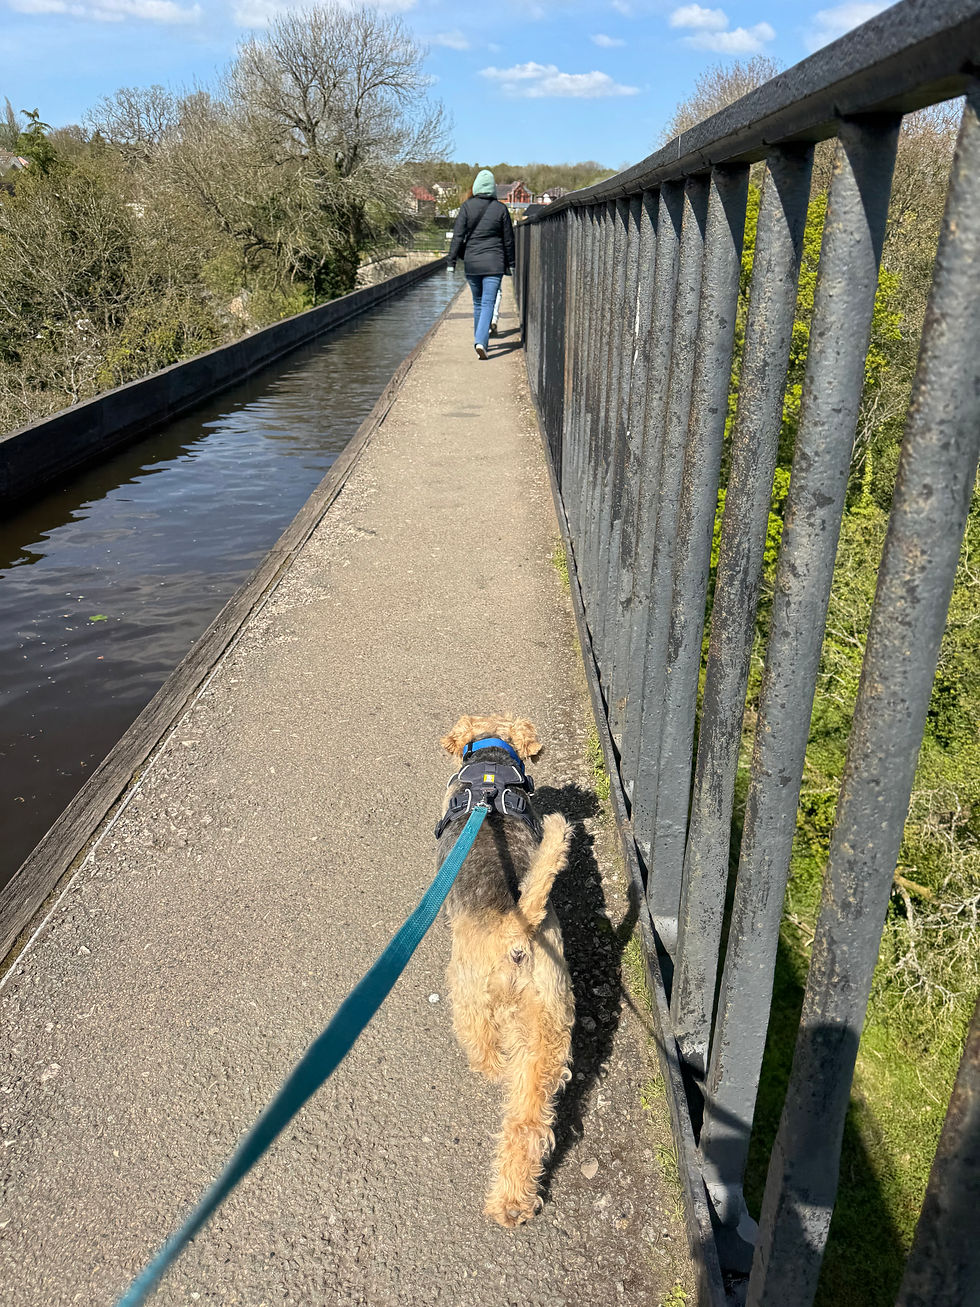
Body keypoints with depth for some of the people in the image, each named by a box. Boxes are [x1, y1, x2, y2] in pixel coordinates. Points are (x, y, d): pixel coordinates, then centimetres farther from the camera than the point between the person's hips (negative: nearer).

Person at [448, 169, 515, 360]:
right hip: (494, 263, -1)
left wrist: (452, 262, -3)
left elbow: (458, 236, -6)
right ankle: (480, 341, -24)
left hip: (471, 262, 1)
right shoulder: (501, 208, -1)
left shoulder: (466, 206, -2)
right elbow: (508, 240, 5)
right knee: (488, 303, -6)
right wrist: (510, 264, 15)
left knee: (478, 303, 17)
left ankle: (480, 340, 27)